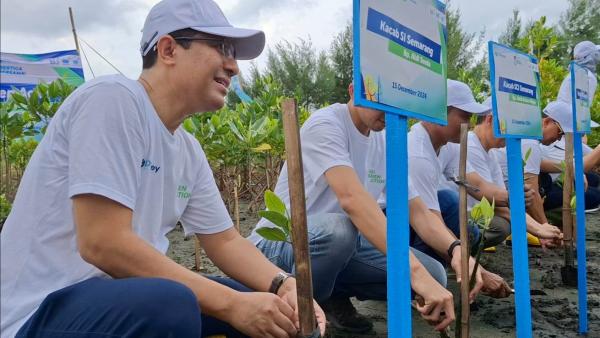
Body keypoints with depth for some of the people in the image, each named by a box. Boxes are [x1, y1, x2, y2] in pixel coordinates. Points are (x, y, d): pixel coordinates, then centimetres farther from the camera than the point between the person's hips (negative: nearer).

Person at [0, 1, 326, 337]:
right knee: (172, 304, -33)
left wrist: (284, 284, -9)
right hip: (42, 310, -7)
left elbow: (226, 241, 11)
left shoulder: (189, 150, 6)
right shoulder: (113, 97, -18)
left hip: (129, 298, 8)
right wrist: (232, 304, -22)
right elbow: (102, 243, -25)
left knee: (262, 305, 1)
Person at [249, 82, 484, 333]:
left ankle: (333, 293, 8)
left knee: (432, 275, -12)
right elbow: (352, 199, -37)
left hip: (345, 245, 7)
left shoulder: (386, 144, 3)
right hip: (280, 241, -6)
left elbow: (417, 212, -1)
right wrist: (415, 270, -44)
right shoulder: (325, 124, -21)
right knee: (338, 228, -40)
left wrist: (455, 249, -23)